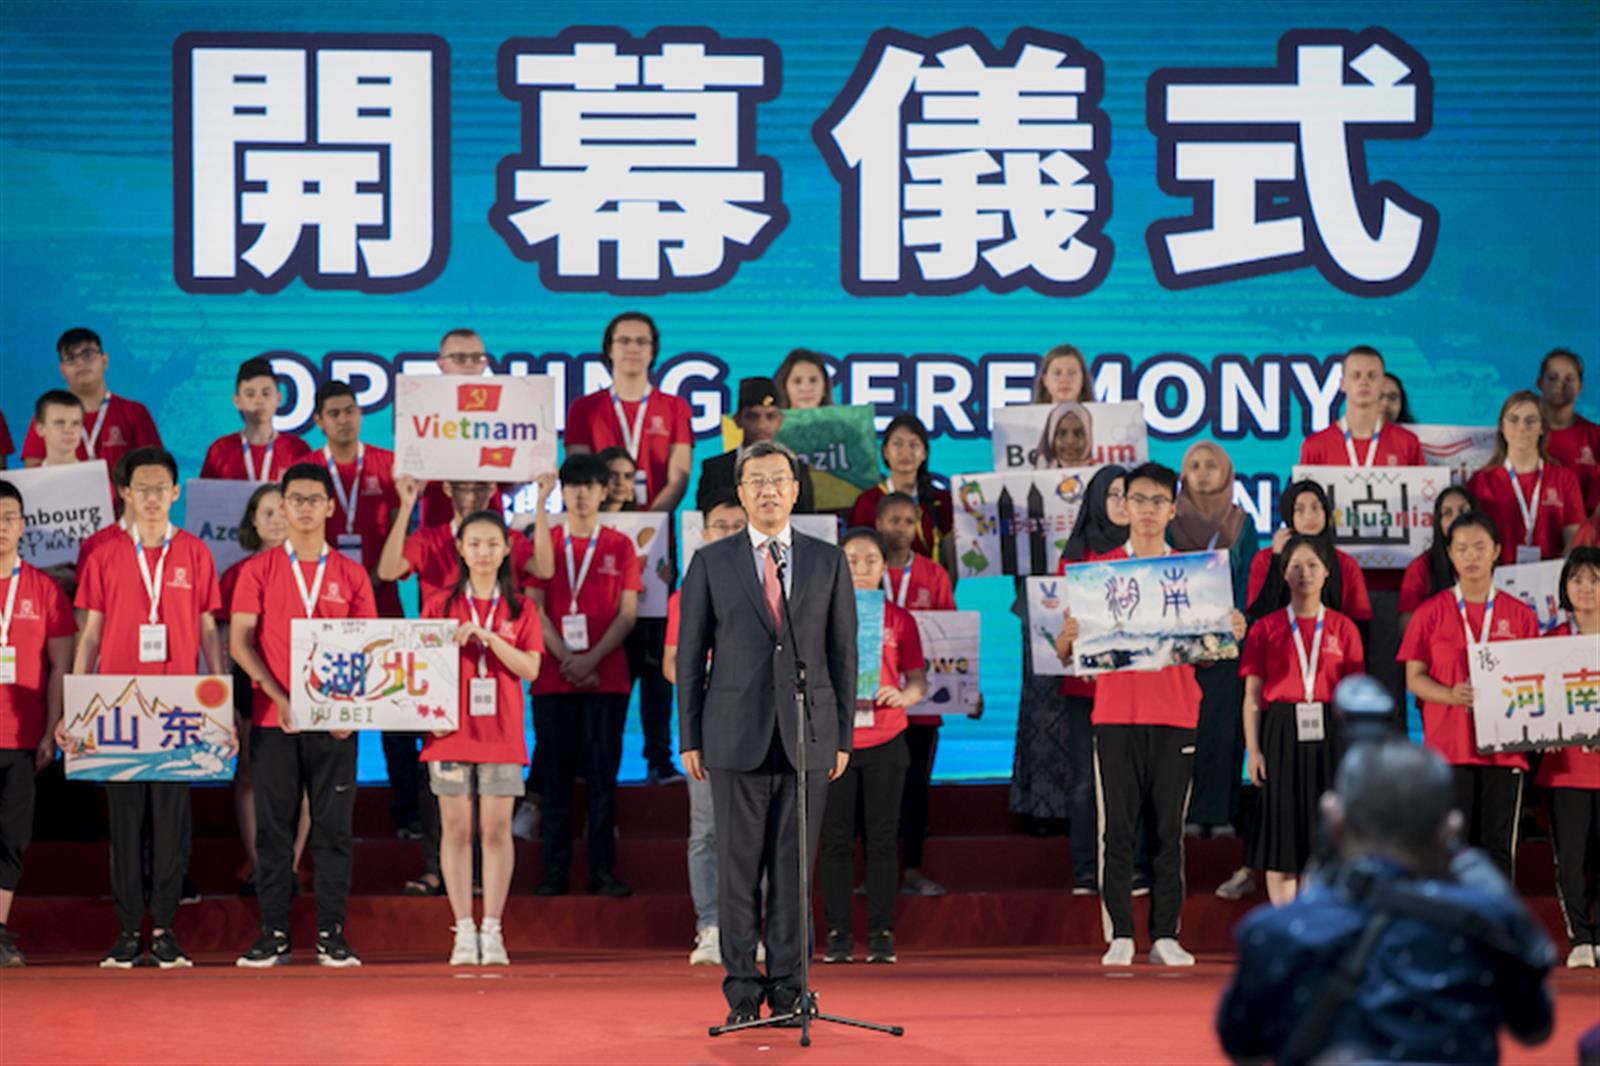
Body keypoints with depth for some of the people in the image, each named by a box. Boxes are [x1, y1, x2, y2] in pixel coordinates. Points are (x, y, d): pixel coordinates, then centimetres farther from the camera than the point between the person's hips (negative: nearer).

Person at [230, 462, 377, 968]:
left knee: (334, 829, 0)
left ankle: (331, 936, 4)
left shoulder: (351, 575, 8)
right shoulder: (259, 570, 5)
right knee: (274, 828, 0)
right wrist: (279, 698, -12)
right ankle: (273, 934, 5)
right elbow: (239, 642, -1)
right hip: (273, 719, -1)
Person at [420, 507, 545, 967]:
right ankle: (463, 931, 4)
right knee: (456, 829, 0)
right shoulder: (441, 605, 6)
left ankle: (492, 930, 3)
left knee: (497, 829, -2)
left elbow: (530, 667, -4)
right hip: (451, 731, 0)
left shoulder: (519, 608, 7)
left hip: (501, 734, 0)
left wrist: (487, 637, -14)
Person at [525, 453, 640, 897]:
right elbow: (535, 608, 2)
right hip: (554, 676, 0)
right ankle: (555, 871, 3)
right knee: (555, 775, 0)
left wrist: (591, 659, -11)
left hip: (606, 675, 0)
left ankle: (603, 871, 0)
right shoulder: (544, 542, 8)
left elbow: (627, 612, 2)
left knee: (602, 773, -2)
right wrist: (564, 658, -10)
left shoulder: (619, 546, 7)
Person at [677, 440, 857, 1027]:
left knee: (795, 867, 2)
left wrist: (843, 736, 3)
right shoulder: (711, 562, 6)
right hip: (737, 736, -1)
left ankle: (787, 985, 8)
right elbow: (690, 655, 6)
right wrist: (689, 739, 1)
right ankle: (742, 989, 5)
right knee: (738, 867, 0)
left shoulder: (828, 561, 8)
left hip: (808, 737, 1)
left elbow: (843, 652, 8)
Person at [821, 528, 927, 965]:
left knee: (881, 840, 1)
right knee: (836, 840, 1)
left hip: (884, 741, 0)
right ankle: (837, 933, 6)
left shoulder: (899, 619, 6)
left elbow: (918, 680, 6)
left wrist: (904, 695, -15)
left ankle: (881, 934, 5)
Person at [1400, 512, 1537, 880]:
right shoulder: (1432, 612, 5)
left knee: (1497, 847, 2)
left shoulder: (1520, 615, 9)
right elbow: (1414, 678, 2)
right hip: (1448, 749, -1)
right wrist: (1452, 695, -17)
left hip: (1504, 749, 1)